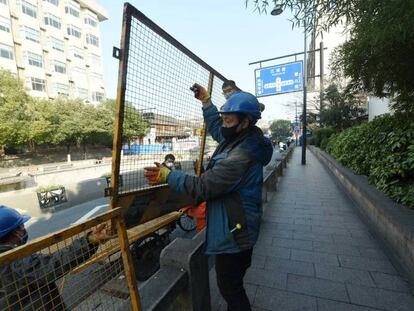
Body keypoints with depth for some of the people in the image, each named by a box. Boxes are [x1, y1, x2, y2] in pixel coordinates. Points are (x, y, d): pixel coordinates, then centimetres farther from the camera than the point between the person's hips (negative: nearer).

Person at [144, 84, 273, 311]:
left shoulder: (241, 156, -31)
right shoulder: (243, 139, 0)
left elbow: (203, 187, -28)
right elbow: (216, 128, 17)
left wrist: (167, 176, -18)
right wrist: (205, 100, 16)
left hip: (233, 234, -10)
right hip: (239, 230, 10)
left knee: (229, 287, 13)